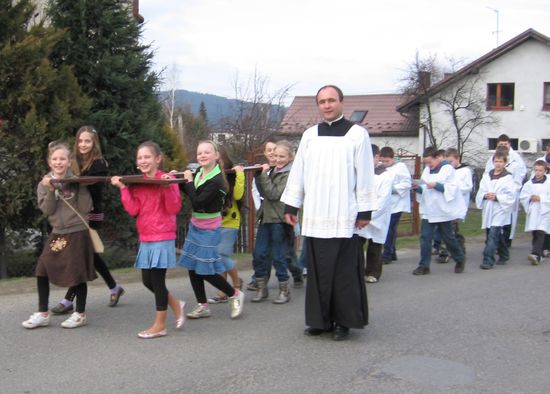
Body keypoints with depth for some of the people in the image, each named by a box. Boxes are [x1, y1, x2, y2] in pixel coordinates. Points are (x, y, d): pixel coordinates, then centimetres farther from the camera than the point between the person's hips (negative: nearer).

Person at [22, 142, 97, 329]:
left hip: (78, 232, -4)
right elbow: (47, 210, -7)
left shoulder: (76, 180, -5)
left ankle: (80, 314, 17)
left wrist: (81, 186, -17)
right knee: (42, 271, 2)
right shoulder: (45, 183, 3)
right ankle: (43, 313, 16)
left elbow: (85, 208, -12)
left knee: (77, 273, 1)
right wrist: (51, 191, -19)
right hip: (57, 233, 4)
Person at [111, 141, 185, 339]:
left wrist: (168, 187, -26)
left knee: (157, 278, -3)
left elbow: (174, 209, -15)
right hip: (145, 238, 7)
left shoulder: (167, 180, -8)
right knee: (147, 280, 9)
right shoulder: (137, 183, 8)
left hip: (163, 237, -6)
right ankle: (176, 305, 30)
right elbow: (133, 209, -1)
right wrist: (123, 188, -6)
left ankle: (160, 324, 9)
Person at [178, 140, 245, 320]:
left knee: (205, 270, -5)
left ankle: (234, 295, 15)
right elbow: (191, 192, 13)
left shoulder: (216, 181, -21)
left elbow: (197, 202, -23)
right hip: (195, 225, 8)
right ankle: (202, 306, 19)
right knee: (192, 266, 9)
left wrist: (189, 181, -16)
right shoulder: (199, 172, 1)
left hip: (209, 228, -8)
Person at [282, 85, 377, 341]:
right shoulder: (309, 135, 10)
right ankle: (320, 319, 15)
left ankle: (343, 321, 11)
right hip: (314, 215, 3)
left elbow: (365, 176, -2)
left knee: (343, 271, 0)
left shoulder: (357, 134, 0)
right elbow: (298, 173, 11)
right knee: (318, 270, 6)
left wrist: (365, 210, -5)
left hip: (343, 216, -3)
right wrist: (291, 205, 8)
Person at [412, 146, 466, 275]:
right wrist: (417, 188, -5)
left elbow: (452, 188, -14)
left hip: (443, 211, -5)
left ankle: (460, 260, 29)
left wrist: (436, 185, -22)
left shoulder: (448, 169, -7)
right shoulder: (427, 170, 11)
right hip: (428, 211, 5)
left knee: (448, 237, 7)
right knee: (425, 237, -2)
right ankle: (424, 266, 2)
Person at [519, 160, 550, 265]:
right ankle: (540, 254, 23)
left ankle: (536, 254, -24)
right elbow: (522, 196, 8)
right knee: (535, 235, 10)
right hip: (532, 212, 4)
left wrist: (541, 198, -14)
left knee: (540, 234, -15)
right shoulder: (529, 183, 8)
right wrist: (530, 198, -8)